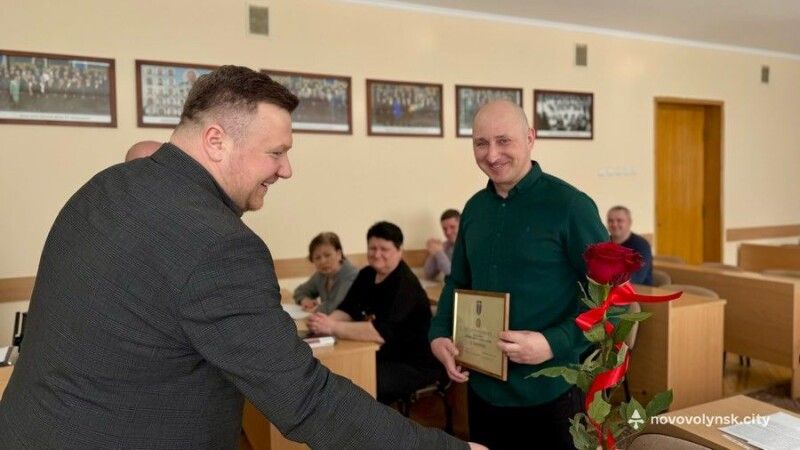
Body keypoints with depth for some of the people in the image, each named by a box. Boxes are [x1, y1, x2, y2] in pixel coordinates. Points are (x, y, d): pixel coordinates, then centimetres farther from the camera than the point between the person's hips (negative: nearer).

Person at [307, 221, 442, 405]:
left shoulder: (405, 284, -21)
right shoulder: (366, 275, 6)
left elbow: (382, 332, -32)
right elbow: (346, 310, 0)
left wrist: (333, 328, -34)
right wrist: (326, 321, -21)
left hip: (415, 365, -8)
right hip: (383, 357, 8)